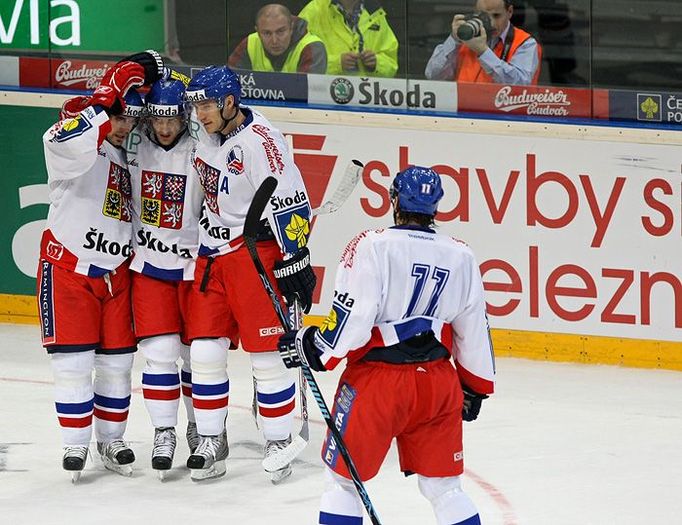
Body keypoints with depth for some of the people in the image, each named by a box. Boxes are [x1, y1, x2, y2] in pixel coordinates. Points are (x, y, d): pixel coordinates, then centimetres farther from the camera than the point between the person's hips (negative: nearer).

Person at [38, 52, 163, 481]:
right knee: (73, 361, -3)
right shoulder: (80, 132, -12)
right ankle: (76, 443, 8)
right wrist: (106, 100, -36)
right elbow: (68, 144, -39)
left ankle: (112, 439, 23)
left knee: (117, 361, 9)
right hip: (69, 265, -6)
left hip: (117, 272, 6)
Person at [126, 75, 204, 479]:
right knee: (159, 351, -5)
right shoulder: (133, 144, -5)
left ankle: (201, 426, 27)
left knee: (198, 352, 7)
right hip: (148, 261, 2)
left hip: (195, 261, -2)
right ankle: (164, 433, 5)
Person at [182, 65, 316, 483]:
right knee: (205, 349, 5)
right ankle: (211, 441, 15)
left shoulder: (259, 140, -19)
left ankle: (279, 442, 6)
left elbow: (289, 202, -20)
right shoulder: (205, 136, 6)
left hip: (258, 251, -8)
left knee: (267, 352, -5)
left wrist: (295, 260, -20)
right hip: (213, 251, 8)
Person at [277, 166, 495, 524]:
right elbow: (474, 332, 11)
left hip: (377, 381, -4)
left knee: (342, 477, 9)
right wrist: (475, 388, 23)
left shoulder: (371, 247, -11)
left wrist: (310, 348, 0)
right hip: (438, 385, 4)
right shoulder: (461, 257, 5)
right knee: (443, 487, 13)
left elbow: (351, 318, -15)